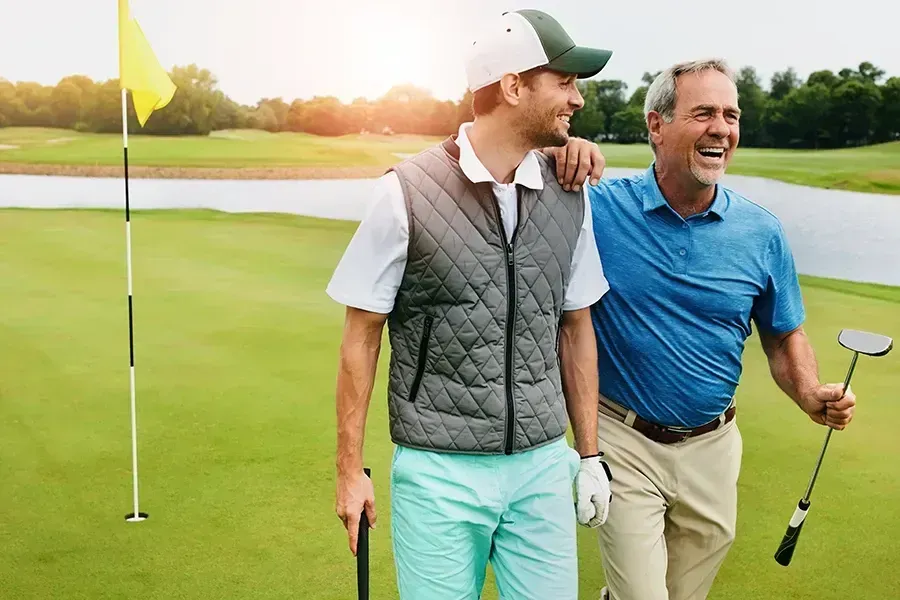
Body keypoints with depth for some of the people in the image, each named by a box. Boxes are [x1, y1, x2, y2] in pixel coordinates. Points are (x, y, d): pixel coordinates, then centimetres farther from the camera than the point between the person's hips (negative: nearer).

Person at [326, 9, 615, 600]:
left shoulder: (571, 195, 2)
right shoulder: (407, 192, -10)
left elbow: (576, 328, 10)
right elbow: (362, 335, -4)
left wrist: (590, 453, 11)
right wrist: (350, 469, -2)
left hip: (542, 465, 4)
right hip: (439, 469, -3)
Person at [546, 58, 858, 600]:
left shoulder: (763, 233, -3)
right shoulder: (599, 206, -12)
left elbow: (784, 335, 7)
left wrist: (811, 394, -12)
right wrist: (557, 153, -28)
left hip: (712, 448, 4)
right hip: (624, 440, -3)